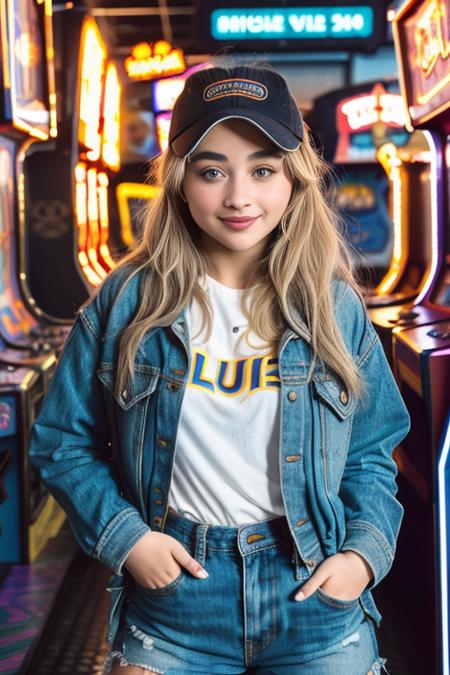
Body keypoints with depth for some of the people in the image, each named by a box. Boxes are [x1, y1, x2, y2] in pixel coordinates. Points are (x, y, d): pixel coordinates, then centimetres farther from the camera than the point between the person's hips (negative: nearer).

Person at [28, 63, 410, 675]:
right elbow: (63, 440, 2)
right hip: (173, 597, -1)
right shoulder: (128, 302, -4)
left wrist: (365, 553, -8)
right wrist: (122, 535, -10)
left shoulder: (335, 308, -1)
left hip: (317, 607, 1)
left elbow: (371, 452, 7)